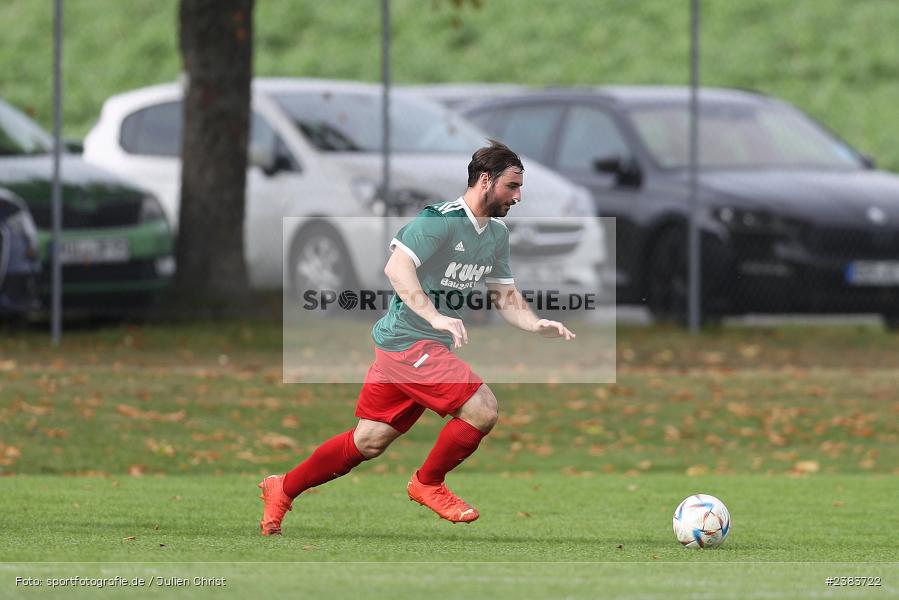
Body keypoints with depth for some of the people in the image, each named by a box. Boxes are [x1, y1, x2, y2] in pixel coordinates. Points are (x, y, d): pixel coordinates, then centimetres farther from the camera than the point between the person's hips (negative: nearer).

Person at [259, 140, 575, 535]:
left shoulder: (497, 234, 12)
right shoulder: (441, 220, -18)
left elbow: (505, 297, 16)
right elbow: (396, 266, -29)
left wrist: (536, 325, -4)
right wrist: (436, 317, -39)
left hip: (434, 346, 9)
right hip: (409, 340, -9)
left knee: (370, 441, 12)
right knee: (482, 409, -18)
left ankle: (282, 490, 25)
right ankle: (428, 484, 4)